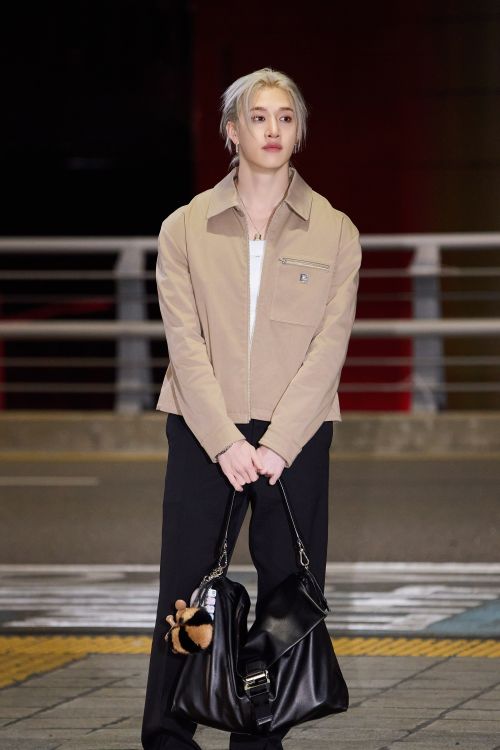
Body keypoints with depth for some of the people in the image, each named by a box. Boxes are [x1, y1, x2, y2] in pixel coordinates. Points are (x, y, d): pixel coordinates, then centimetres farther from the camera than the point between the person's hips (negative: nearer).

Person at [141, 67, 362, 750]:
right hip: (204, 432, 0)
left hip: (295, 435, 0)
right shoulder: (186, 229, 4)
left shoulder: (334, 233, 4)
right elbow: (186, 343, -3)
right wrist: (226, 442, -14)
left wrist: (275, 445, -13)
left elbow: (327, 349, -3)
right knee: (187, 590, -2)